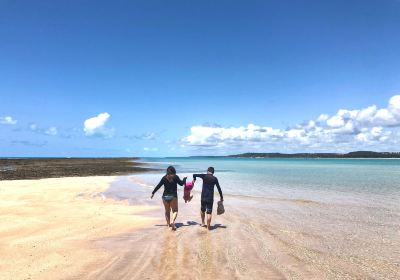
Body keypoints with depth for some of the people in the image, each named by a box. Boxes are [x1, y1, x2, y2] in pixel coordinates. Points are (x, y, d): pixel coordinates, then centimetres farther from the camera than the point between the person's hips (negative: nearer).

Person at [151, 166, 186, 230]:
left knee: (167, 211, 19)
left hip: (165, 196, 3)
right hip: (173, 196, -2)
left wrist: (153, 193, 10)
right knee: (175, 210, 6)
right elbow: (181, 183, 1)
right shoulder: (175, 177, -4)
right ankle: (172, 221, -18)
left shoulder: (164, 177, 2)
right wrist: (184, 179, 20)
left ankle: (168, 223, 21)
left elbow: (158, 186, 2)